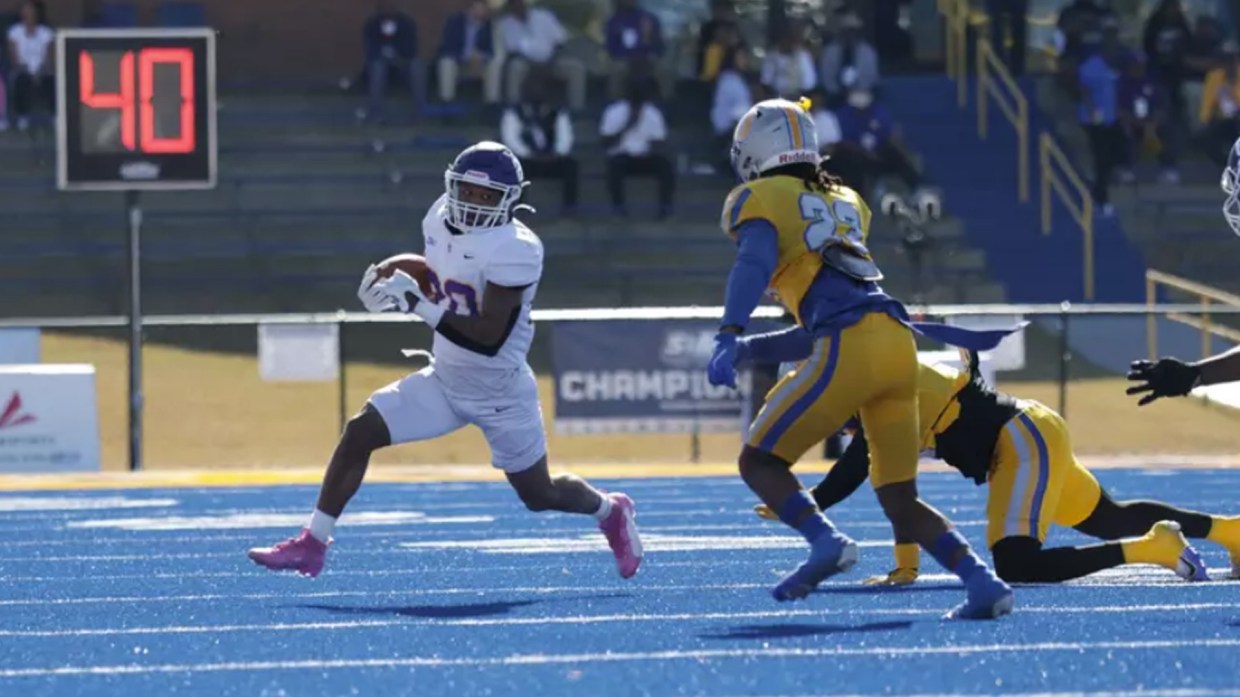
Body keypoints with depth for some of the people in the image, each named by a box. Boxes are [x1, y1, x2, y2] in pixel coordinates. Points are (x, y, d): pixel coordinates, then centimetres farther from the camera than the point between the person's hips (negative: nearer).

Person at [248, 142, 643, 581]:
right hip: (446, 380, 6)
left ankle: (610, 511, 42)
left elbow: (489, 336, -30)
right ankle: (312, 545, -3)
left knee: (539, 495, 10)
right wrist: (398, 288, -5)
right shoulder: (442, 221, -4)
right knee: (359, 433, -8)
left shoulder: (514, 250, -26)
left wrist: (421, 306, -35)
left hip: (500, 393, -6)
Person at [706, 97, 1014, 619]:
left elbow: (754, 263, -14)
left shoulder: (760, 201, 9)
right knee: (899, 499, 13)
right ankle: (983, 581, -5)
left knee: (759, 460, 5)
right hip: (899, 344, 7)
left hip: (851, 349, -7)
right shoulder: (843, 203, 30)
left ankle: (825, 541, -19)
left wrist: (728, 338, -25)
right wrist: (750, 350, 35)